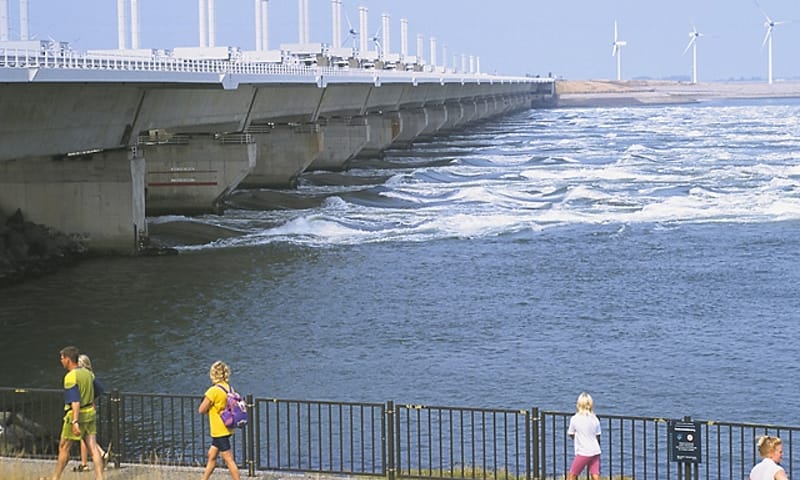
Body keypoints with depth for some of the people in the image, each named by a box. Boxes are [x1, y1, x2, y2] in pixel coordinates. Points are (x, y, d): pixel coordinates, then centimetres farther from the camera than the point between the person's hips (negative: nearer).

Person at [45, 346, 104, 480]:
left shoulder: (71, 377, -17)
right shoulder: (88, 373, 8)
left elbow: (75, 401, -25)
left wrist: (75, 422, -30)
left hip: (76, 415, -7)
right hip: (90, 414, 7)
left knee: (63, 448, 10)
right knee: (93, 448, 1)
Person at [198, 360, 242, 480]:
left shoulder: (213, 391, -19)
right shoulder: (229, 389, 5)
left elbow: (201, 410, -15)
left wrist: (205, 402, 4)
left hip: (219, 431, -9)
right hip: (227, 429, 9)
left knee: (228, 459, -5)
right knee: (212, 456, 18)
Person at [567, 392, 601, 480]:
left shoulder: (575, 419, -7)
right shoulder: (595, 419, 1)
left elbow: (571, 435, 6)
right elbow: (598, 436, 8)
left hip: (583, 453, -4)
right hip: (595, 452, 4)